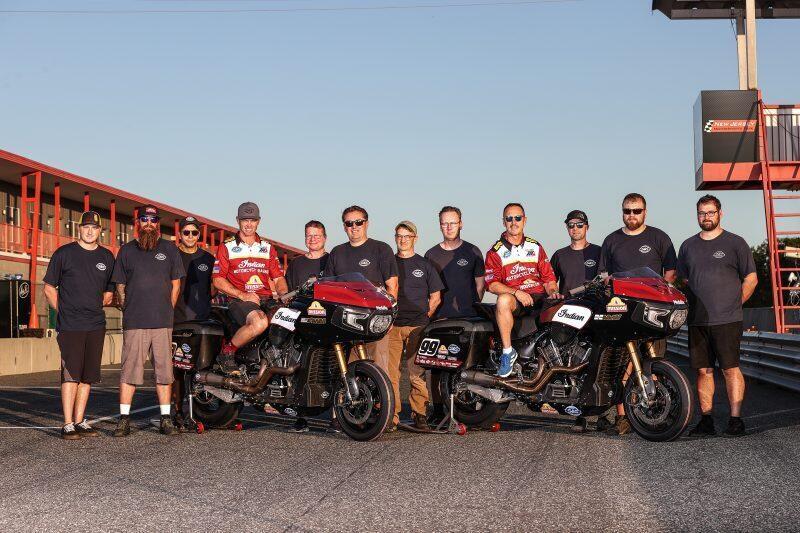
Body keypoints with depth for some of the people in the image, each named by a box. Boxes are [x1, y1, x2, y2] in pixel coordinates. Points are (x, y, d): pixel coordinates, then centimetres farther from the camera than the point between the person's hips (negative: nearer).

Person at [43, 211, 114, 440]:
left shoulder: (107, 257, 12)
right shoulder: (63, 253, 2)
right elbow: (49, 288, 6)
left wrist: (94, 307, 9)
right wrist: (63, 311, 0)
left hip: (96, 326, 4)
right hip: (70, 326, -4)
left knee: (88, 375, 7)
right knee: (71, 374, -9)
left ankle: (80, 421, 15)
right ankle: (68, 425, -5)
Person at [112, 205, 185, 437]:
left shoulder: (169, 249, 11)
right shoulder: (127, 250, 11)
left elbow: (176, 284, 13)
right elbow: (120, 286, 13)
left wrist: (167, 311, 7)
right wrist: (127, 311, 4)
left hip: (163, 322, 1)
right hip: (134, 322, -1)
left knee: (164, 370, 3)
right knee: (129, 370, -3)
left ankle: (166, 418, 9)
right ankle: (124, 418, 3)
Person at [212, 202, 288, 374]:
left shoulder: (268, 248, 21)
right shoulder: (227, 247, 8)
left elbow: (278, 277, 17)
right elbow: (218, 280, 1)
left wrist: (285, 295, -4)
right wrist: (243, 295, -11)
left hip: (266, 300, 5)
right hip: (238, 300, -4)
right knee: (260, 323, -37)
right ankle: (226, 353, -15)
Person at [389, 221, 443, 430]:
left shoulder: (425, 265, 12)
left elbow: (435, 297, 14)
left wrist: (425, 315, 3)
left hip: (417, 326, -1)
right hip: (392, 326, 1)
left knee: (418, 373, -5)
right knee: (390, 372, -5)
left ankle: (420, 414, 1)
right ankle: (391, 414, 0)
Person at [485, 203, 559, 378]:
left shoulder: (535, 247, 19)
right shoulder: (495, 252, 7)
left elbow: (548, 277, 15)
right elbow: (492, 284, -5)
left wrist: (553, 292, -6)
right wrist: (516, 292, -19)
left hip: (539, 298, 3)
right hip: (514, 301, -3)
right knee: (503, 300, -39)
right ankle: (508, 351, -29)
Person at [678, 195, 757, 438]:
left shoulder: (735, 243, 4)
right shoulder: (688, 245, 16)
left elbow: (751, 278, 5)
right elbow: (682, 279, 23)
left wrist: (734, 304, 0)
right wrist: (690, 305, 12)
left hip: (727, 320, -4)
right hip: (697, 322, 4)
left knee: (731, 369, -7)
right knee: (703, 370, 4)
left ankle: (735, 420, -4)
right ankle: (706, 420, 9)